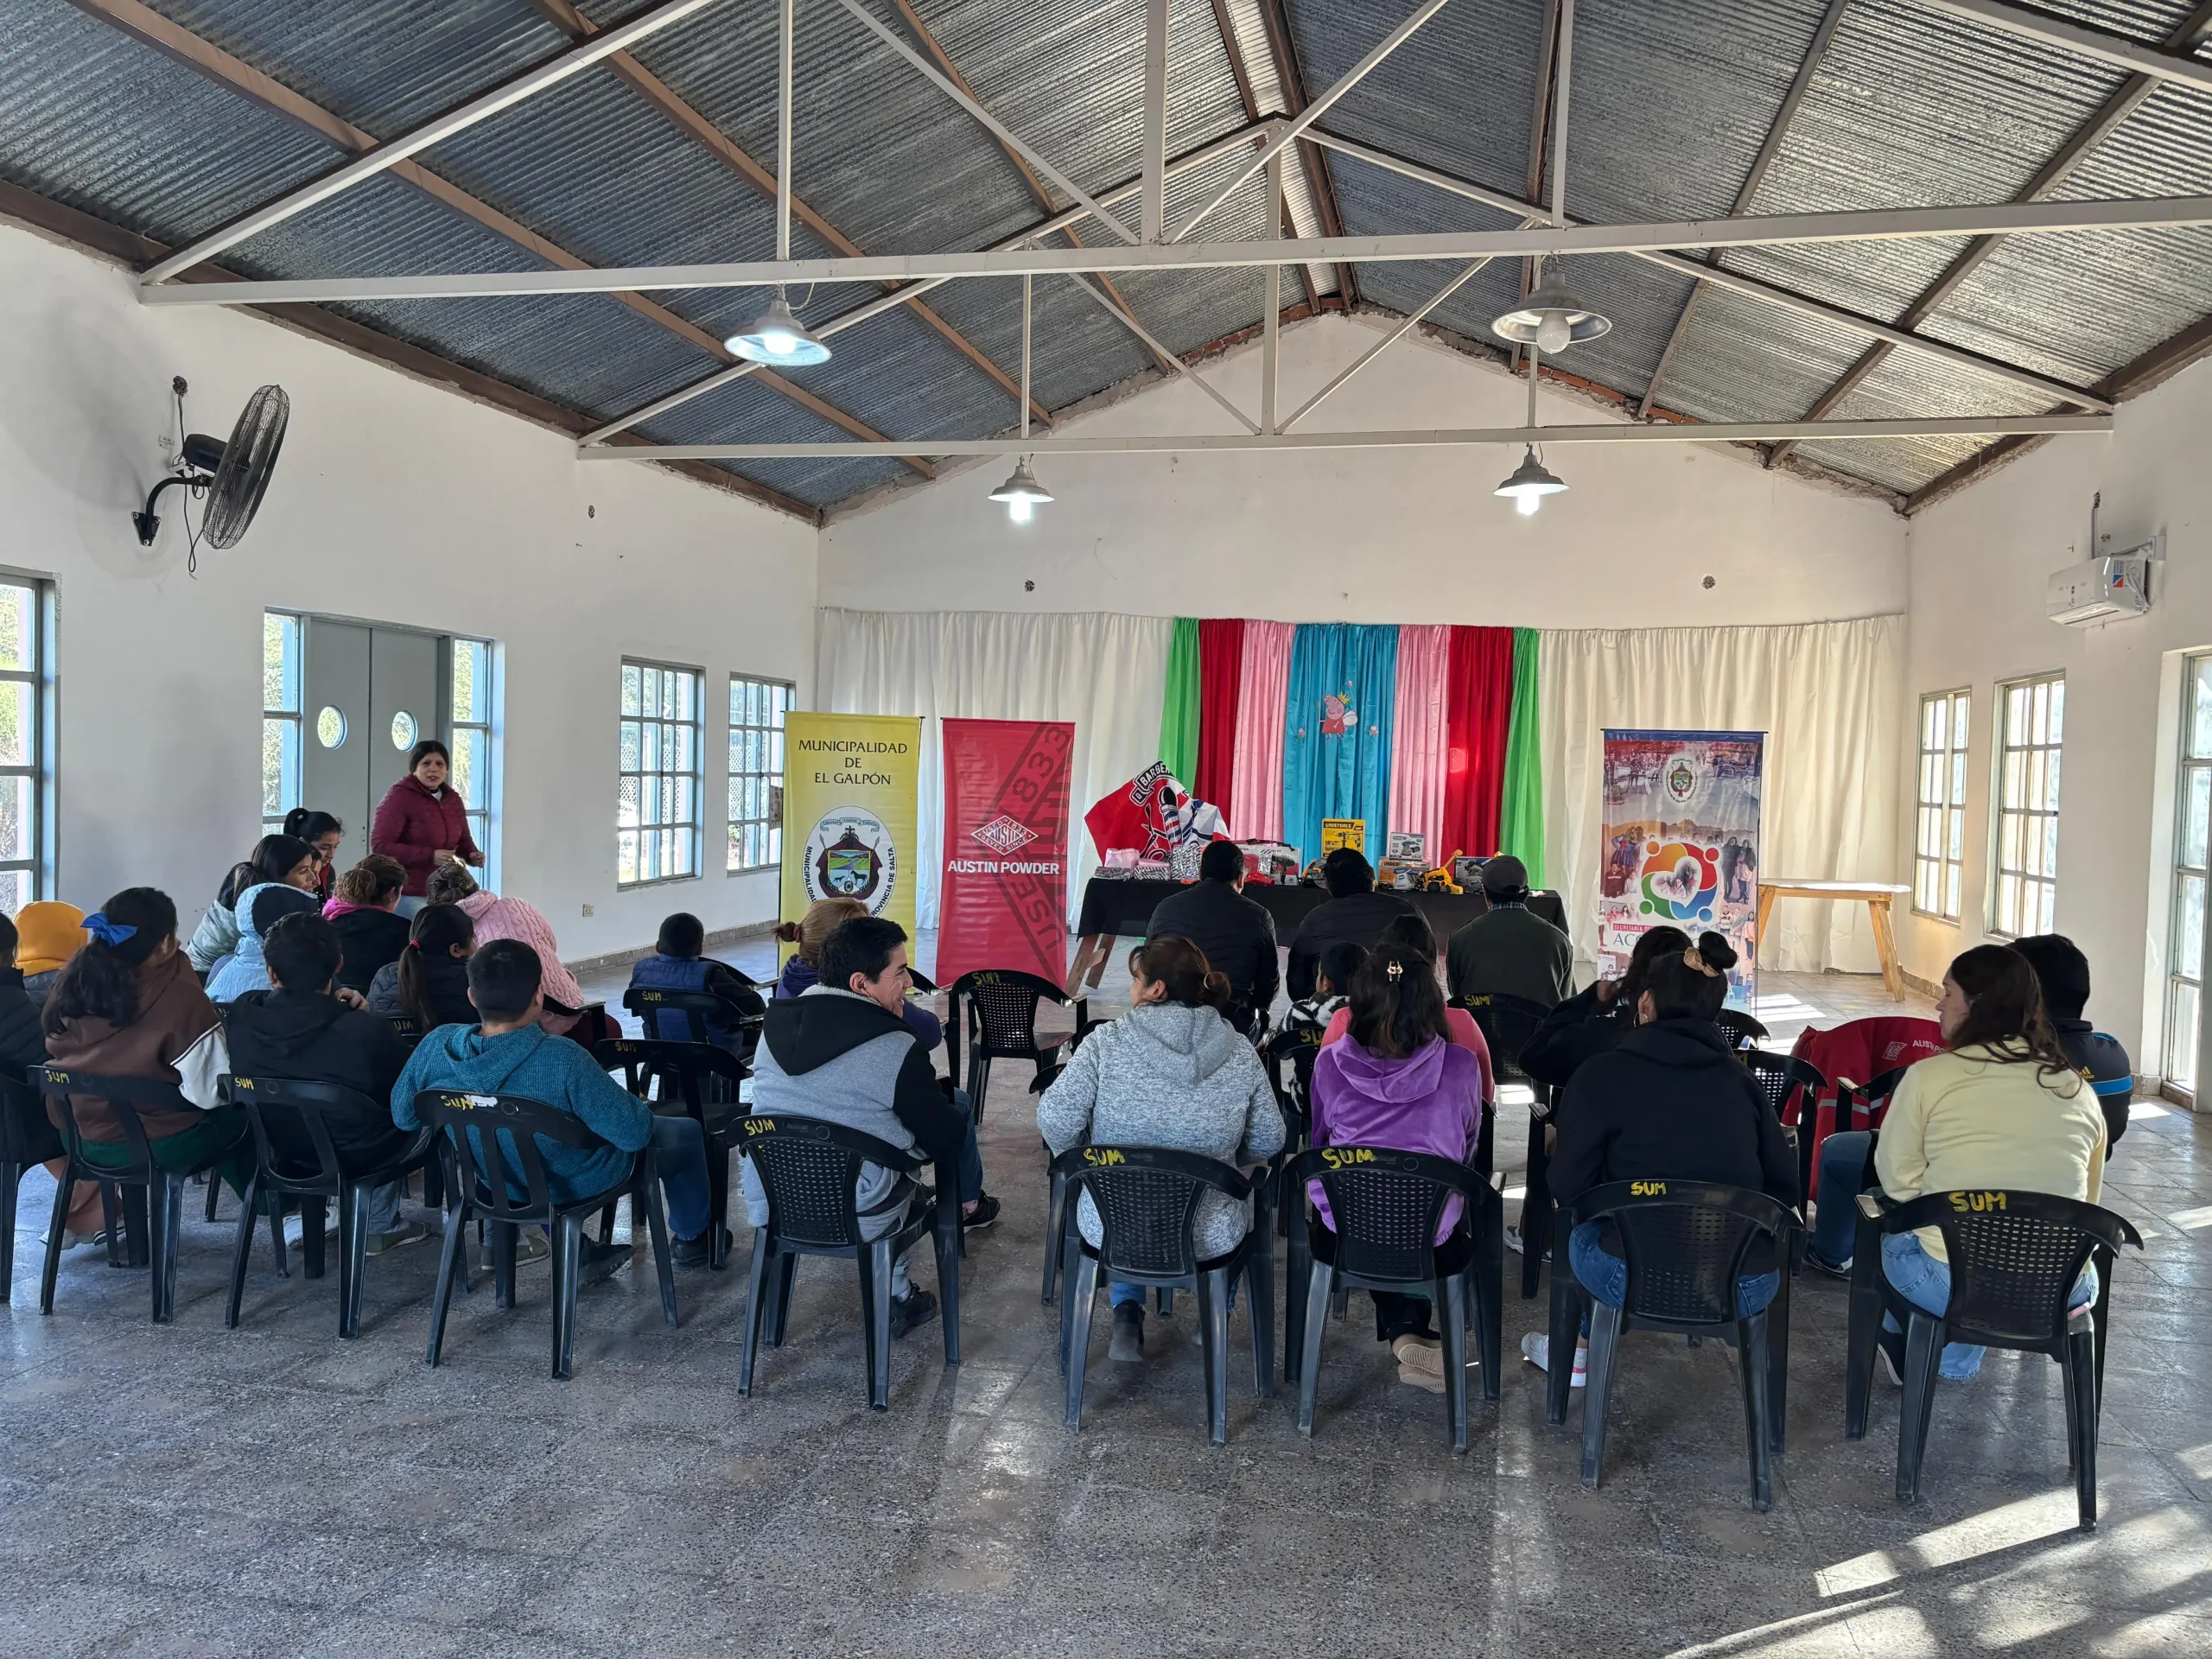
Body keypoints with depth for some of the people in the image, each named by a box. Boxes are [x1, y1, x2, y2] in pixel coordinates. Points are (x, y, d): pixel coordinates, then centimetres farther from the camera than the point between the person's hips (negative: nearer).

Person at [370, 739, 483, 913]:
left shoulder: (453, 799, 11)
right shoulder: (398, 797, -10)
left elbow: (463, 840, 22)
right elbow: (380, 846, -17)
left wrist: (472, 855, -3)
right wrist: (430, 856, -26)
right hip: (409, 895, -7)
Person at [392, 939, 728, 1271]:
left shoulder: (435, 1046, -23)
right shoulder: (562, 1060, -38)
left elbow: (403, 1116, -3)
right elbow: (633, 1132, -29)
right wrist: (641, 1109, -6)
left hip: (498, 1182, 5)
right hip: (578, 1184, -4)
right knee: (687, 1132, 19)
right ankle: (692, 1238, 39)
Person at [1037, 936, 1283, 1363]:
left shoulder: (1107, 1041, -13)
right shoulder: (1241, 1054, -6)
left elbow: (1055, 1118, -13)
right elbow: (1268, 1142, 0)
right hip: (1208, 1239, 1)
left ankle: (1127, 1313, 26)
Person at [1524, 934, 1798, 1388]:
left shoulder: (1603, 1074, -5)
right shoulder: (1739, 1077, 5)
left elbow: (1568, 1188, -3)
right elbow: (1785, 1187, 6)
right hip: (1750, 1290, 4)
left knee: (1577, 1226, 27)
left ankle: (1577, 1352, 42)